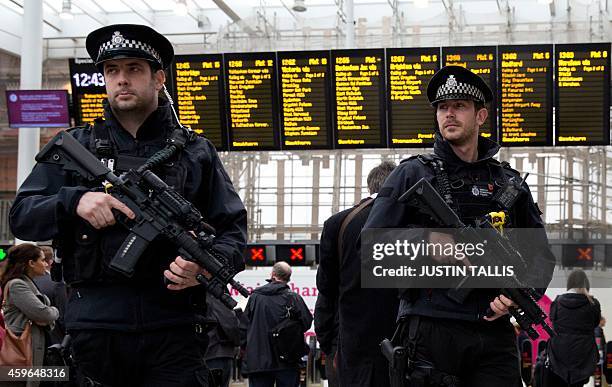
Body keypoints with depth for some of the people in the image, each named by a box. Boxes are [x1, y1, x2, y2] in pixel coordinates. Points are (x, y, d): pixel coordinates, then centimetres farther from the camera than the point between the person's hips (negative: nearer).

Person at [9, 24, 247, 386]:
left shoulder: (195, 152, 13)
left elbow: (233, 228, 9)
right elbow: (21, 216, 8)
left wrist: (208, 266, -13)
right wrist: (74, 201, -12)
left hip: (173, 330, 0)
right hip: (95, 326, 1)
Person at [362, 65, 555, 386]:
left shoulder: (509, 182, 17)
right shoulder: (413, 174, 7)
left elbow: (540, 252, 16)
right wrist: (425, 239, -13)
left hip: (494, 328, 3)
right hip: (431, 331, -3)